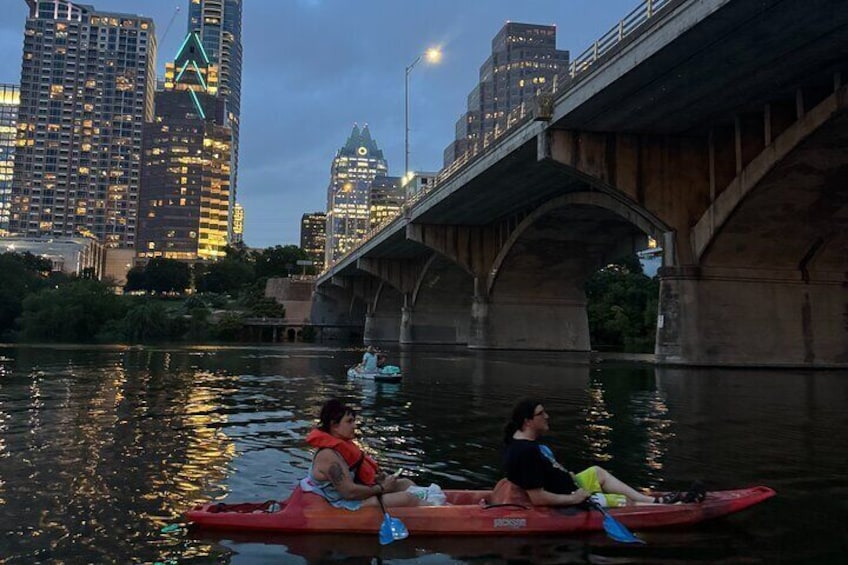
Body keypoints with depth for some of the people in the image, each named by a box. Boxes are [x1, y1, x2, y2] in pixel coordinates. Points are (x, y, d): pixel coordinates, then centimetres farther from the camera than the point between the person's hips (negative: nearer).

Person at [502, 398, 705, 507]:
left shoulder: (524, 440, 2)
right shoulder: (526, 452, -31)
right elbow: (538, 499, -32)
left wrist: (568, 476, 7)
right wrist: (575, 499, -21)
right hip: (567, 499, -10)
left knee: (597, 472, 23)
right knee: (626, 502, 3)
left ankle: (655, 501, 23)